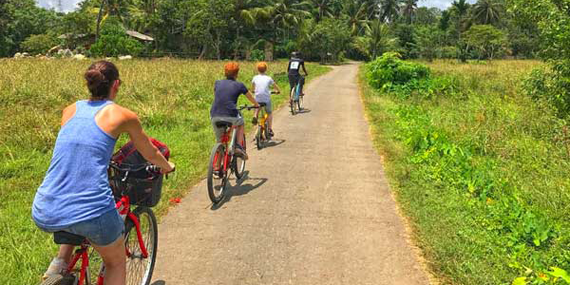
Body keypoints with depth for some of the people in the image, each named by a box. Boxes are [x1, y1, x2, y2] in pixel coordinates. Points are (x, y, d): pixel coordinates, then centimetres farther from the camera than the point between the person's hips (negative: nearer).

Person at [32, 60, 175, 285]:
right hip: (91, 212, -5)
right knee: (116, 262, 25)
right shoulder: (123, 115, 3)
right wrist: (167, 167, 40)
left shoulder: (70, 110, 15)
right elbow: (150, 154, 18)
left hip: (44, 215, 5)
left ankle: (60, 263, 23)